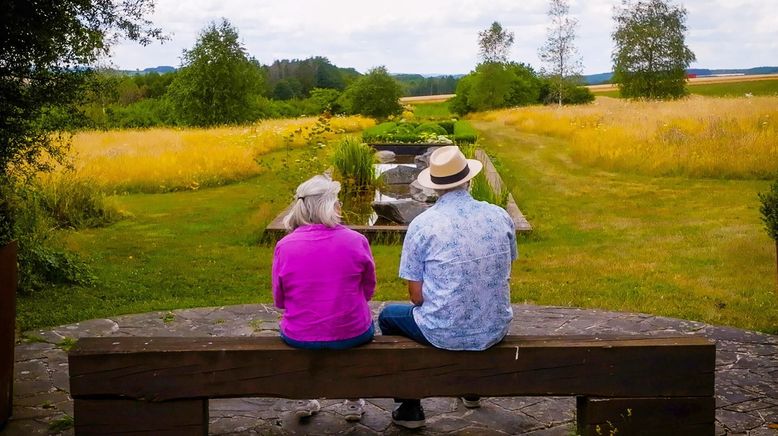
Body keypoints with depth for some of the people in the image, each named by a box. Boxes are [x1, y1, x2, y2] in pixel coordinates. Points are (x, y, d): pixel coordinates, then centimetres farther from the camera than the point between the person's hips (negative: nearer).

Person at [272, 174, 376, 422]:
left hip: (300, 338, 1)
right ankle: (354, 402, 39)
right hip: (351, 335, -1)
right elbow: (368, 290, 2)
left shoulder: (284, 246, -11)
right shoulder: (356, 241, -12)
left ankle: (304, 400, 39)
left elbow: (279, 300, 1)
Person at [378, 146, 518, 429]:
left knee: (389, 316, 27)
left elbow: (417, 296, -10)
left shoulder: (422, 224, -14)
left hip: (444, 333, -4)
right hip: (496, 329, 4)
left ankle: (410, 409, 30)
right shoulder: (500, 216, -3)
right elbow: (504, 275, 10)